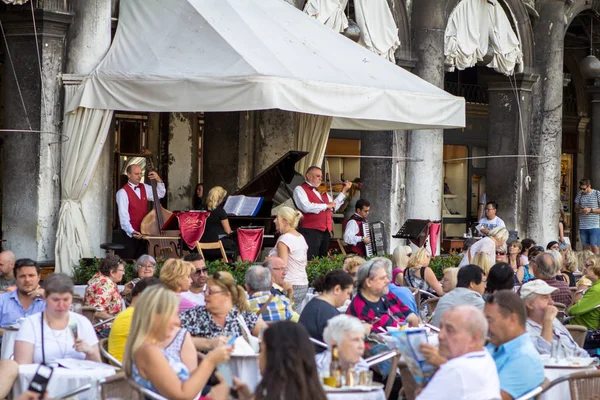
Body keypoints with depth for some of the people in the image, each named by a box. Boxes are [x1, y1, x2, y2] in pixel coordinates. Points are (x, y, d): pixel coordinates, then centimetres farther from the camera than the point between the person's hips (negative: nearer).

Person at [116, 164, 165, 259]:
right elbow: (123, 215, -19)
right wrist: (131, 232, -31)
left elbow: (160, 194, 17)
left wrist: (159, 181, 0)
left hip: (143, 233, 6)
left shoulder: (145, 188, 10)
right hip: (130, 233, -6)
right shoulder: (123, 192, -12)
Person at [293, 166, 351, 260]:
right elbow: (306, 207, -19)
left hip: (326, 231, 7)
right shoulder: (300, 189, -1)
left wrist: (344, 191, 19)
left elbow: (334, 207, 23)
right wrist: (326, 205, -12)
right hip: (310, 231, -7)